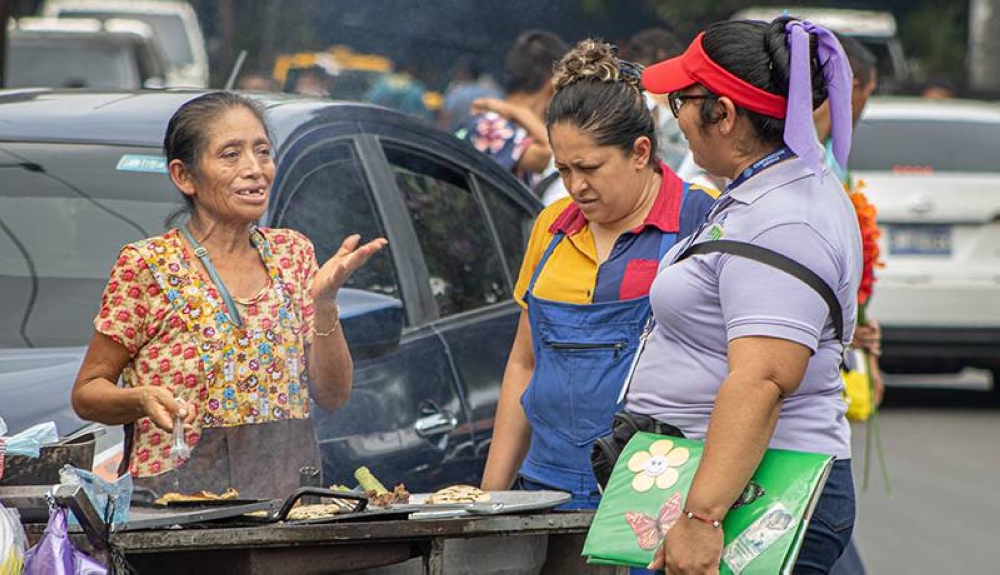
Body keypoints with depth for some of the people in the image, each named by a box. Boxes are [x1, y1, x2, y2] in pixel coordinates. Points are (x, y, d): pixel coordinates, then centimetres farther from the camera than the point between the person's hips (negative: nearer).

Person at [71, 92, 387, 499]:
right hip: (180, 487, -4)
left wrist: (324, 301, -3)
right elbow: (87, 393, 3)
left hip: (287, 490, 4)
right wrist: (143, 399, -17)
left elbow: (332, 396, 10)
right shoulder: (147, 265, -1)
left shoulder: (292, 252, 13)